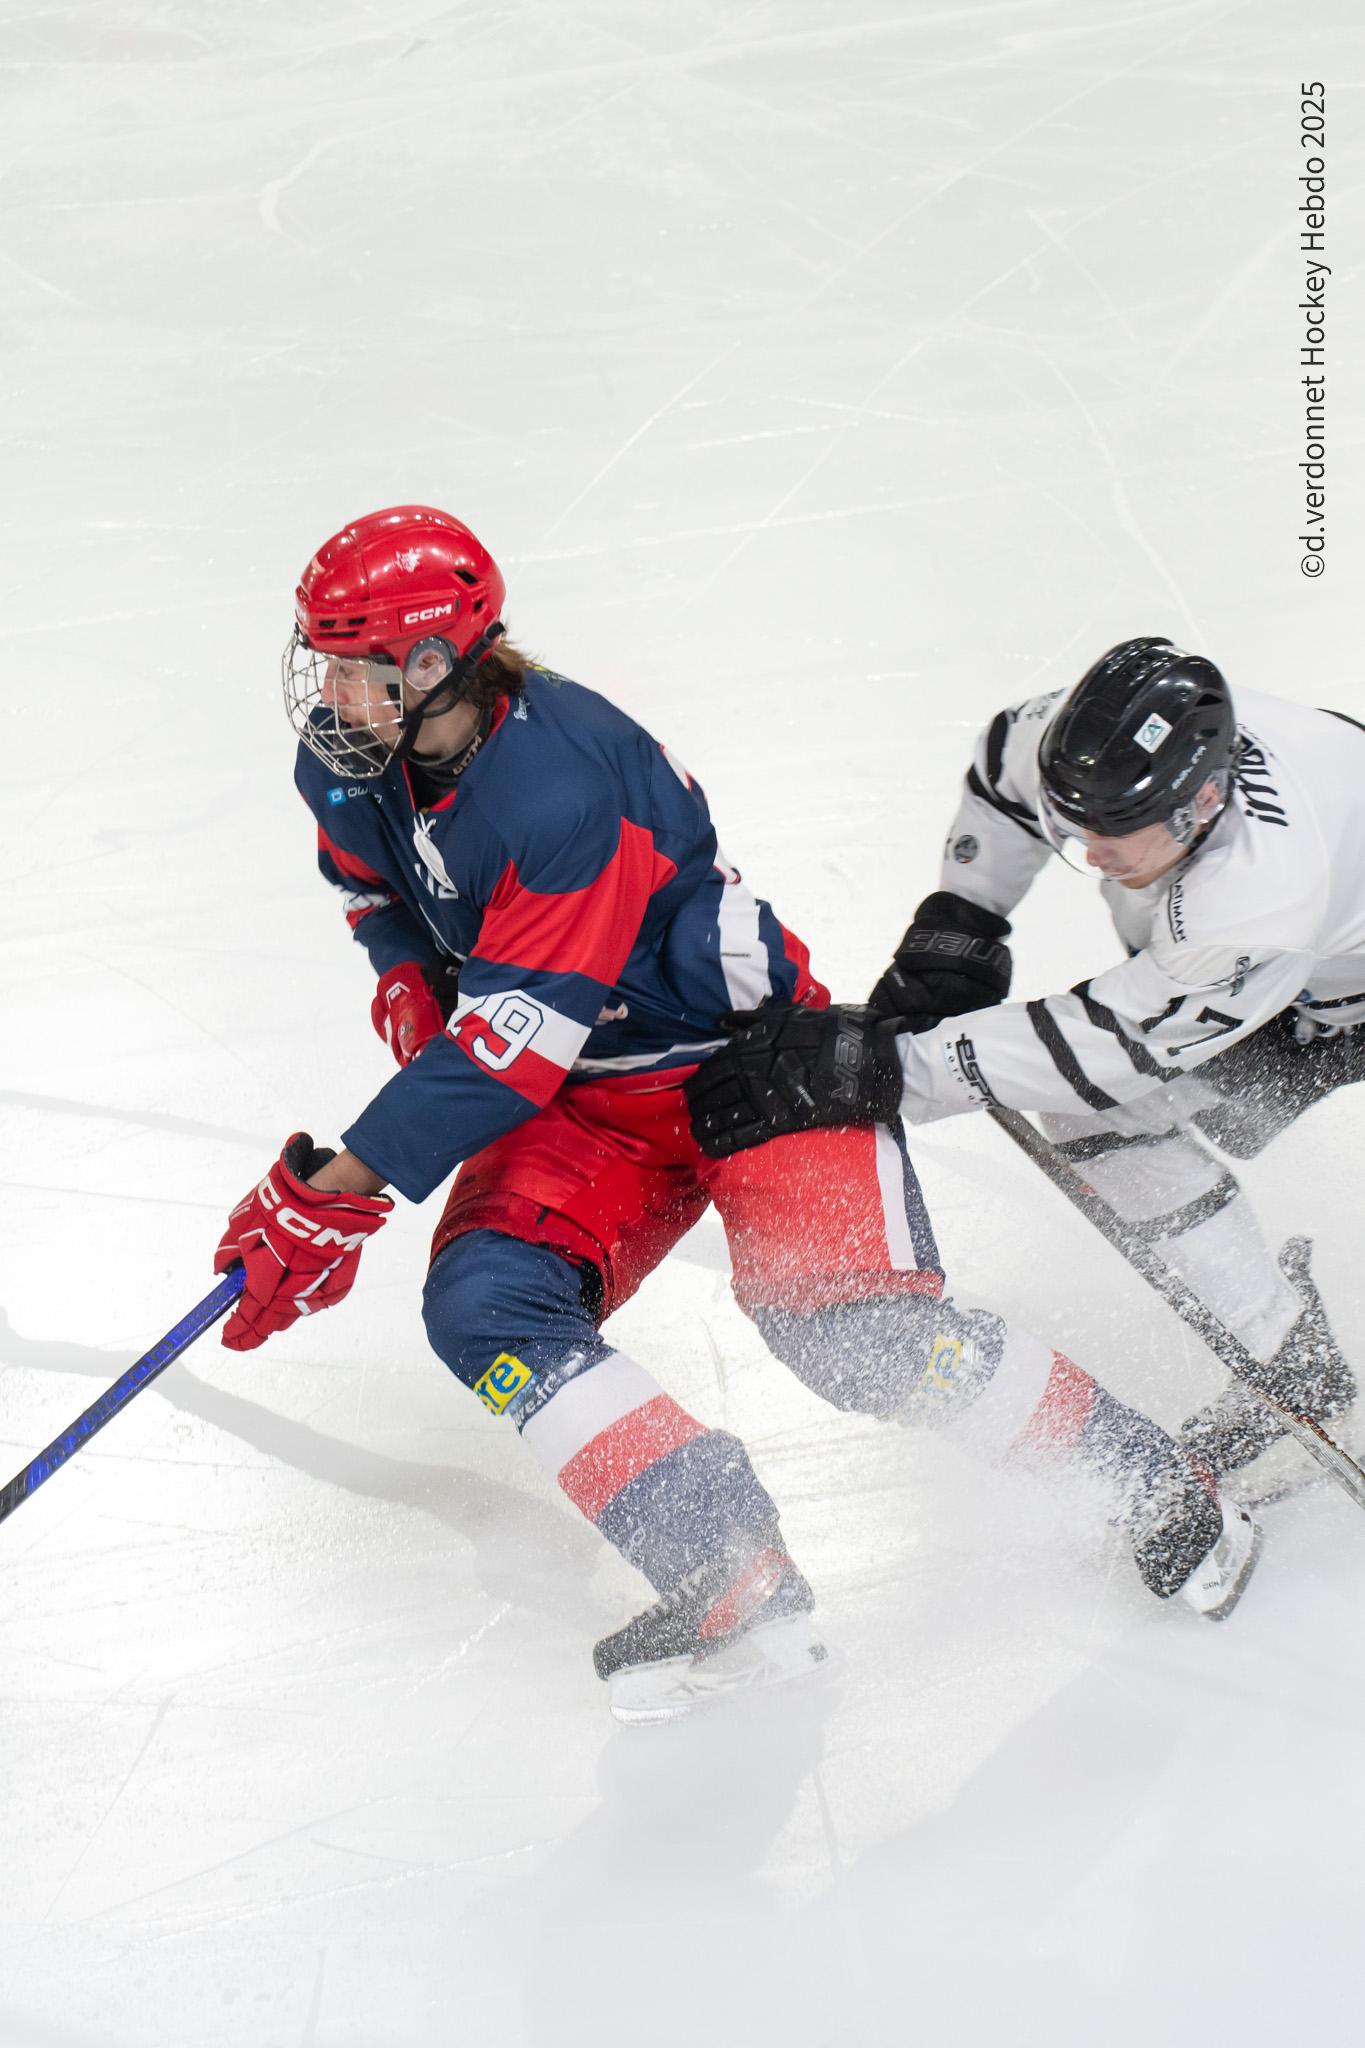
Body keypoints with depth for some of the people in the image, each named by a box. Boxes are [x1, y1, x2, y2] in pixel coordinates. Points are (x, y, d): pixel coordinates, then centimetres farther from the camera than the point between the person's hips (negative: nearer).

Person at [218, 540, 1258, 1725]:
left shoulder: (561, 791, -34)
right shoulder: (348, 762, -7)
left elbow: (511, 1047, -33)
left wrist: (335, 1191, -31)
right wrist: (409, 981, -4)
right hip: (591, 1088, 8)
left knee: (852, 1328, -21)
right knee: (482, 1305, -15)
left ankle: (1162, 1496, 3)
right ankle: (741, 1593, -15)